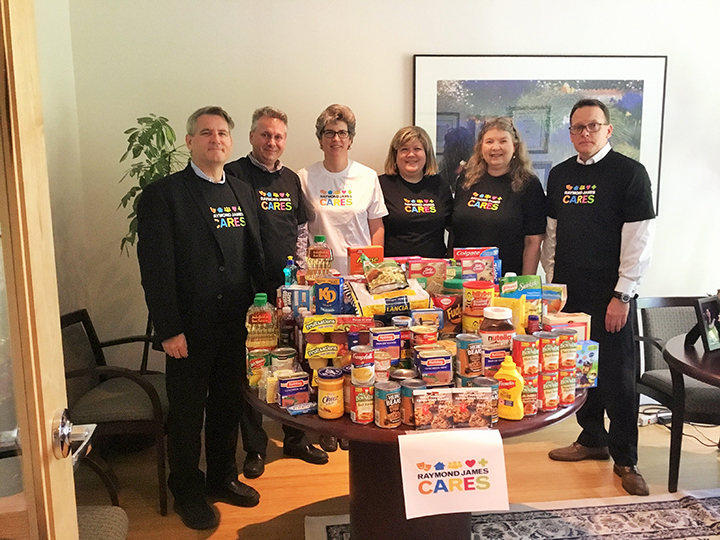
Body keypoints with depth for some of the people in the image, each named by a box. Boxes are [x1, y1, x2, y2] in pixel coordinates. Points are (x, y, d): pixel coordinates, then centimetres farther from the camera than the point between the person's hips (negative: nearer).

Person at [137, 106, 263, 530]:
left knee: (229, 407, 18)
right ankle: (188, 491, 31)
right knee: (187, 413, 11)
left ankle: (223, 477, 38)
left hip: (237, 326, 5)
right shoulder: (163, 194, -8)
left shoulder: (243, 193, 10)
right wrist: (169, 331, -15)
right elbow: (156, 269, -12)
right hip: (189, 329, -5)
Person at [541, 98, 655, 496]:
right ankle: (592, 439, 31)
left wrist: (622, 295, -14)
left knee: (617, 376, 1)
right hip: (568, 294, 5)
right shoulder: (560, 175, 11)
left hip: (609, 296, -5)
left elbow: (638, 240, -10)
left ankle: (625, 459, 16)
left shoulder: (629, 173, -5)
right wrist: (551, 284, 10)